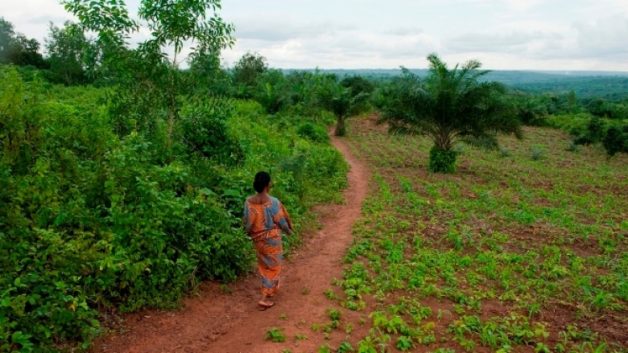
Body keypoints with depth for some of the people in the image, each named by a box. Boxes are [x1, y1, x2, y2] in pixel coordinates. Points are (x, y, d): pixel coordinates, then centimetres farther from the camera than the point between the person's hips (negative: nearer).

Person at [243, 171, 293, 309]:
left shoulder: (249, 202, -12)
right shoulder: (273, 202, -24)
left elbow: (247, 222, -2)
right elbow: (281, 221, -14)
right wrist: (288, 231, 7)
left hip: (257, 239, 5)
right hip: (272, 239, -5)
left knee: (264, 264, 25)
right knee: (273, 266, 10)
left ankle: (271, 288, 44)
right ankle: (265, 297, 7)